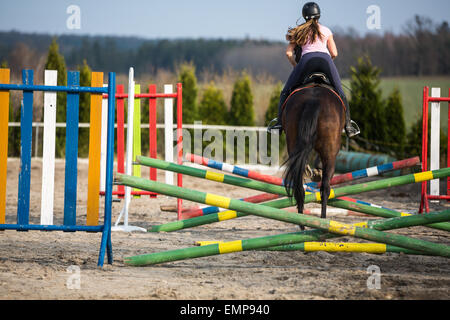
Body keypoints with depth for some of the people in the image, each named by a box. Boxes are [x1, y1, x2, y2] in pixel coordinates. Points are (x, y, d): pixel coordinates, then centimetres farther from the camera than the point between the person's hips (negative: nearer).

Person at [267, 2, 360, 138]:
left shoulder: (300, 31, 22)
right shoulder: (326, 31, 23)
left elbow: (288, 53, 13)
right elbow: (334, 53, 17)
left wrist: (296, 66, 28)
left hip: (307, 59, -1)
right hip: (325, 58, 1)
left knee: (286, 92, 12)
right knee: (340, 94, 12)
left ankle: (279, 122, 2)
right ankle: (348, 125, 4)